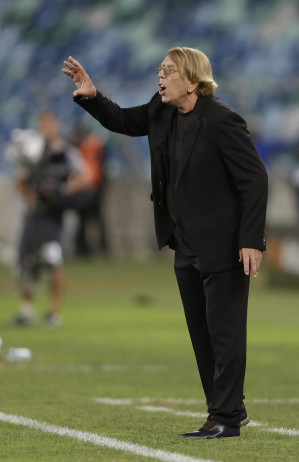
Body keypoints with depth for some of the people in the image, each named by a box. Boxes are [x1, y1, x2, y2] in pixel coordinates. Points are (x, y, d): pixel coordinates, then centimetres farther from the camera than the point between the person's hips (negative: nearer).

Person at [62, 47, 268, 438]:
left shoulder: (221, 120, -19)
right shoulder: (163, 112, 5)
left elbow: (255, 180, -19)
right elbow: (123, 121, 20)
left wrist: (251, 241, -23)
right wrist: (91, 97, -1)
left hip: (223, 245, -9)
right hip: (187, 246, 9)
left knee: (224, 331, -3)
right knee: (202, 333, 14)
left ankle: (226, 418, 2)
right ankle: (230, 410, 23)